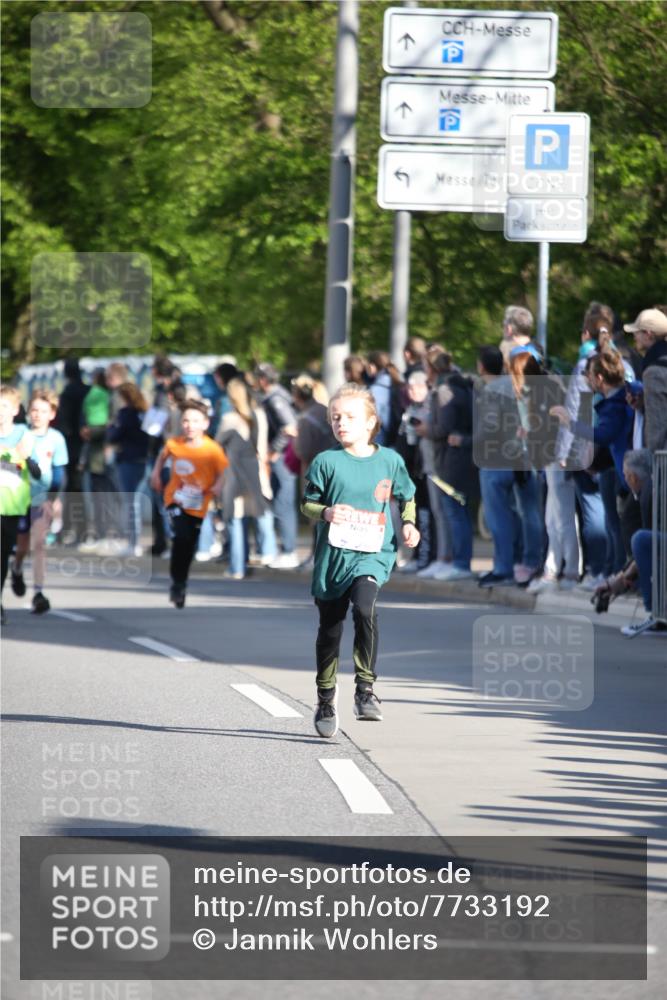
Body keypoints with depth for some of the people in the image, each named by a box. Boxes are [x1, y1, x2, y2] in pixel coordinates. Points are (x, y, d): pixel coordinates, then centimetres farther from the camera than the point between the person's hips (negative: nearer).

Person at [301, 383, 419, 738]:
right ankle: (325, 698, 30)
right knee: (330, 628, 11)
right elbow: (307, 503, 5)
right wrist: (325, 513, -16)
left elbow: (406, 497, 18)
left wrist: (408, 525, 1)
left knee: (364, 606, -28)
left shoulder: (390, 461, 3)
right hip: (333, 553, 1)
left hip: (372, 552, -1)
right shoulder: (326, 462, -1)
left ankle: (365, 687, -17)